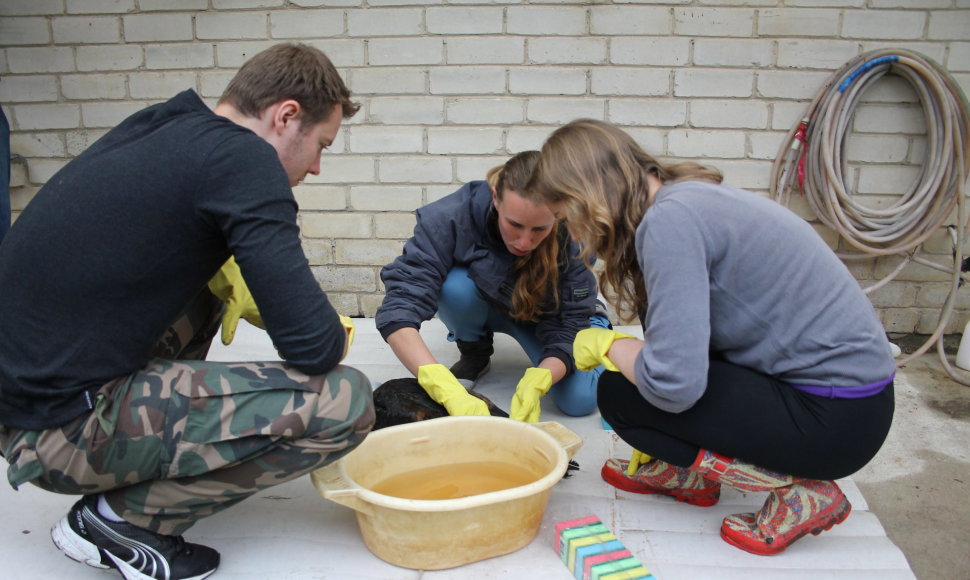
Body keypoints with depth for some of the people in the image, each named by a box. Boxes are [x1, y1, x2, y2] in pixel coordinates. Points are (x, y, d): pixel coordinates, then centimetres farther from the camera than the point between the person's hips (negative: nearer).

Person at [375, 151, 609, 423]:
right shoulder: (452, 216, -36)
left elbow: (569, 331, -28)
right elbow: (398, 309, -42)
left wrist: (535, 384, -49)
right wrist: (449, 391, -55)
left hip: (542, 315, 0)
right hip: (482, 303, 1)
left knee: (581, 399, -23)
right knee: (457, 286, -34)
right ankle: (475, 353, -1)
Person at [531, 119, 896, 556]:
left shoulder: (668, 220, -21)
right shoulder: (689, 196, 8)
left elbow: (674, 383, -26)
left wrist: (608, 344, -7)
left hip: (838, 417, -9)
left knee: (618, 393, -8)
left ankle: (799, 491, -2)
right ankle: (689, 473, 24)